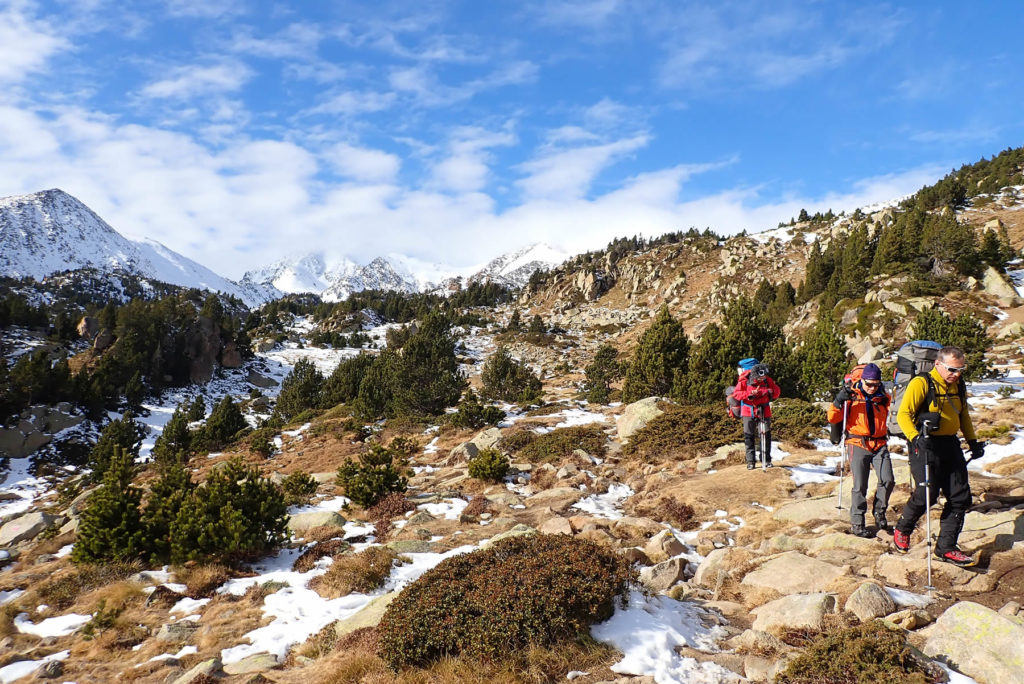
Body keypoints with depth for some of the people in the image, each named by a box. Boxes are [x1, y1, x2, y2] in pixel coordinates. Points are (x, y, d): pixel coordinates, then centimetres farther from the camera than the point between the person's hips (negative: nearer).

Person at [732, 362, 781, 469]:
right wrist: (748, 394, -23)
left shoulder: (768, 381, -3)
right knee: (749, 436, -1)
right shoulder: (744, 381, -10)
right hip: (748, 411, -2)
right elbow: (736, 393, -9)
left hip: (764, 411, 2)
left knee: (766, 434, 4)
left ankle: (767, 460, 16)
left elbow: (776, 390, 5)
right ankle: (751, 461, 5)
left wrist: (770, 392, -18)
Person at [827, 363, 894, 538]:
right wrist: (838, 401, -19)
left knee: (888, 480, -11)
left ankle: (879, 511, 15)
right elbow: (833, 419, -5)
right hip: (858, 445, -3)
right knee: (860, 486, -4)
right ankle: (857, 523, 9)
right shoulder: (852, 396, 0)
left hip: (880, 445, 3)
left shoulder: (884, 397, 11)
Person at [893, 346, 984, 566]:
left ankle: (946, 548, 14)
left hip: (950, 445, 7)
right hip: (926, 445, -7)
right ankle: (902, 529, 15)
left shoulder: (958, 386, 11)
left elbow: (964, 415, 25)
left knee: (960, 497, 4)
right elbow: (903, 413, -16)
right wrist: (915, 437, -31)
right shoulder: (921, 383, -11)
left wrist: (973, 441, 16)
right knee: (927, 493, -12)